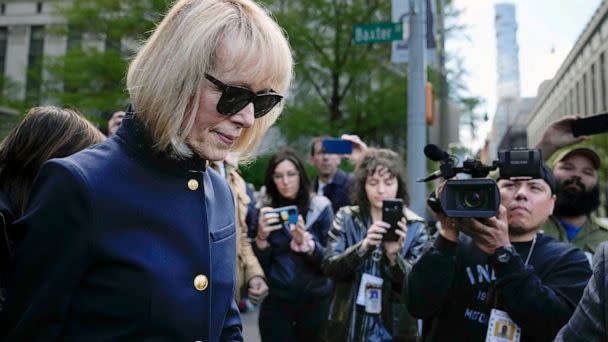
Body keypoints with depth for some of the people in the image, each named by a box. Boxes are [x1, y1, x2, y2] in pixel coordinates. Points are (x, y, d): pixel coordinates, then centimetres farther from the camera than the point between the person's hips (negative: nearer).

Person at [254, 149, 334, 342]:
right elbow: (259, 265, -2)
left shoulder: (320, 207, -4)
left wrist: (308, 244, -24)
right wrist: (261, 237, -20)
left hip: (315, 300, 0)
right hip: (276, 302, 1)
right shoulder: (265, 210, 0)